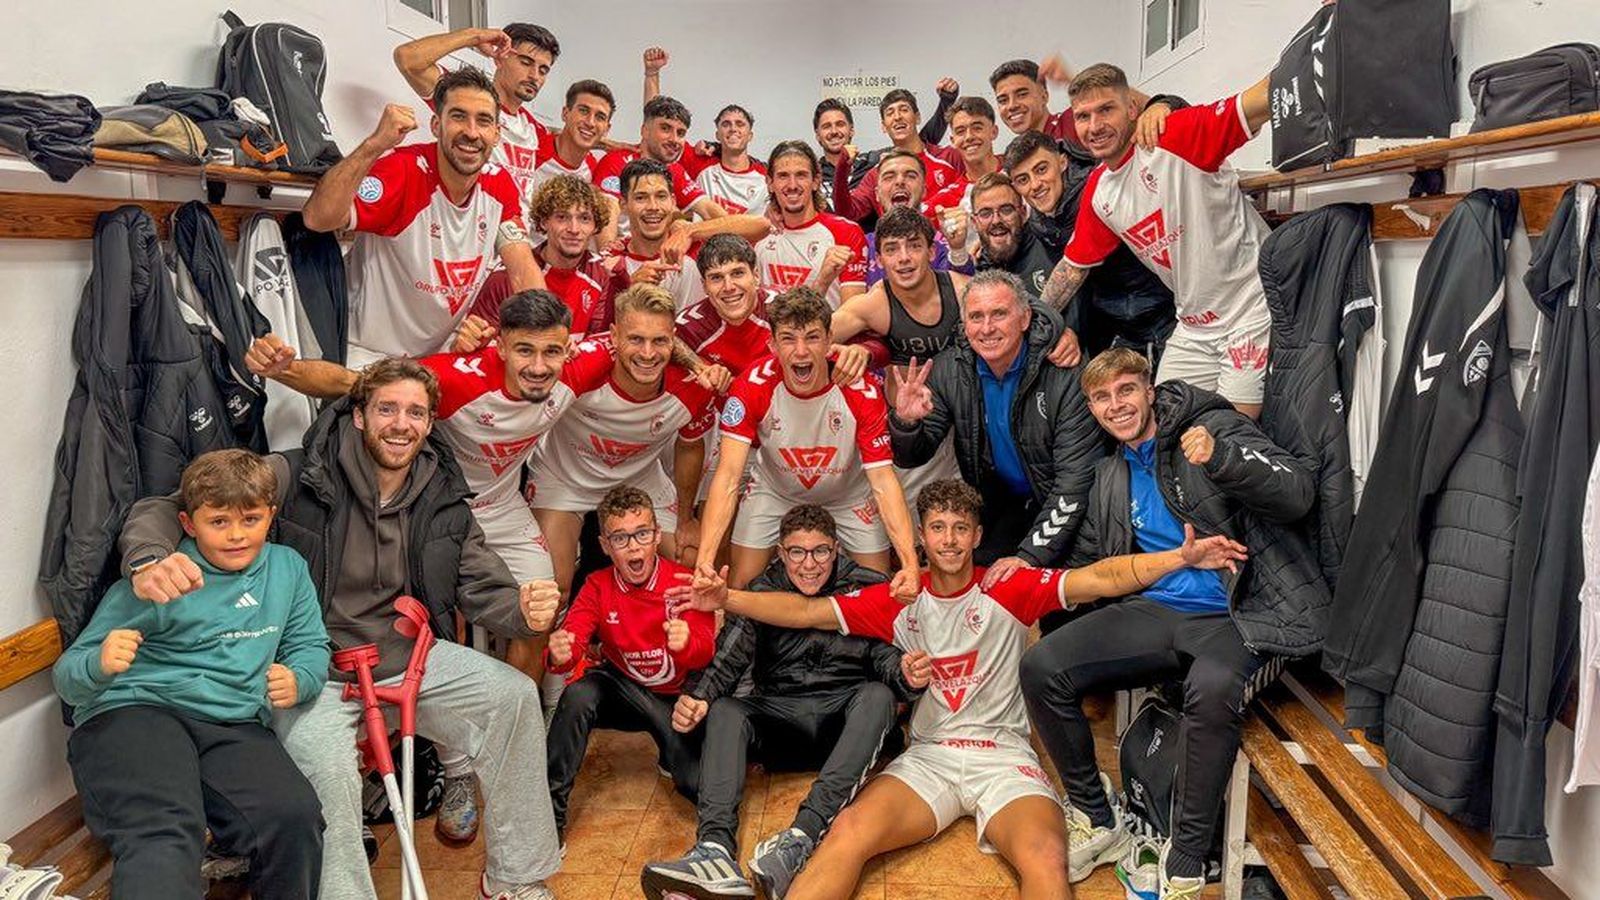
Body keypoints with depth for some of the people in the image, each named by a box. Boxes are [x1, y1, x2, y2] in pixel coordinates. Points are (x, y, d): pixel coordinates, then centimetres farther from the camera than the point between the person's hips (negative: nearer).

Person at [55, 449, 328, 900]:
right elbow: (68, 676, 3)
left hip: (235, 726, 4)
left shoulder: (288, 568, 15)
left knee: (296, 818, -26)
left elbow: (310, 646, 21)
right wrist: (101, 664, -22)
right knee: (165, 835, -36)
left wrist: (297, 681, -4)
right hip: (134, 711, -3)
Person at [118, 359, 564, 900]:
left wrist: (525, 611, -22)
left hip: (408, 654, 4)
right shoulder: (298, 479, -11)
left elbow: (484, 590, 2)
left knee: (514, 697, -17)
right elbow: (163, 509, -13)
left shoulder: (444, 500, 3)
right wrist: (149, 561, -37)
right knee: (324, 766, -33)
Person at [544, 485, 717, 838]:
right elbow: (571, 639, -20)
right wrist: (559, 654, -46)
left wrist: (687, 643, -51)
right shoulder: (598, 587, -9)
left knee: (697, 784, -18)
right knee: (578, 695, -31)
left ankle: (673, 755, 21)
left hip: (677, 696, -1)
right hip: (623, 688, 1)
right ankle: (550, 806, -17)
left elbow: (705, 651, -25)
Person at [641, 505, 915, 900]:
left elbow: (886, 654, -7)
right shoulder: (761, 594, 5)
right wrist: (696, 696, -28)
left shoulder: (867, 589, 2)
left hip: (845, 717, -1)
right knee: (724, 711, -25)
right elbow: (726, 660, -6)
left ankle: (802, 835, -45)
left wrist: (905, 674, -32)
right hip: (780, 718, 2)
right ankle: (715, 847, -47)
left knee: (878, 695, -31)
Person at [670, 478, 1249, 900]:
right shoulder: (898, 601, 8)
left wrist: (1182, 558, -18)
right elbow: (805, 612, 4)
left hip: (1004, 756, -1)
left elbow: (1102, 579, -6)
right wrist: (727, 599, -7)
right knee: (848, 833, -26)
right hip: (927, 756, 1)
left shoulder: (1010, 590, 2)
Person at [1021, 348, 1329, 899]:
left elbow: (1298, 494, -11)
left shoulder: (1215, 427, 1)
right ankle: (1096, 821, 2)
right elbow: (1086, 561, 27)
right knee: (1042, 668, -16)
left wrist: (1220, 457, -26)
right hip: (1154, 611, 5)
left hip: (1232, 614, -5)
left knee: (1212, 689, -38)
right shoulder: (1110, 477, 18)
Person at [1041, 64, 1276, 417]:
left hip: (1254, 311, -7)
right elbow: (1074, 265, 16)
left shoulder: (1176, 137, -15)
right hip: (1194, 326, 7)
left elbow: (1259, 104, -28)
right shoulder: (1097, 192, 6)